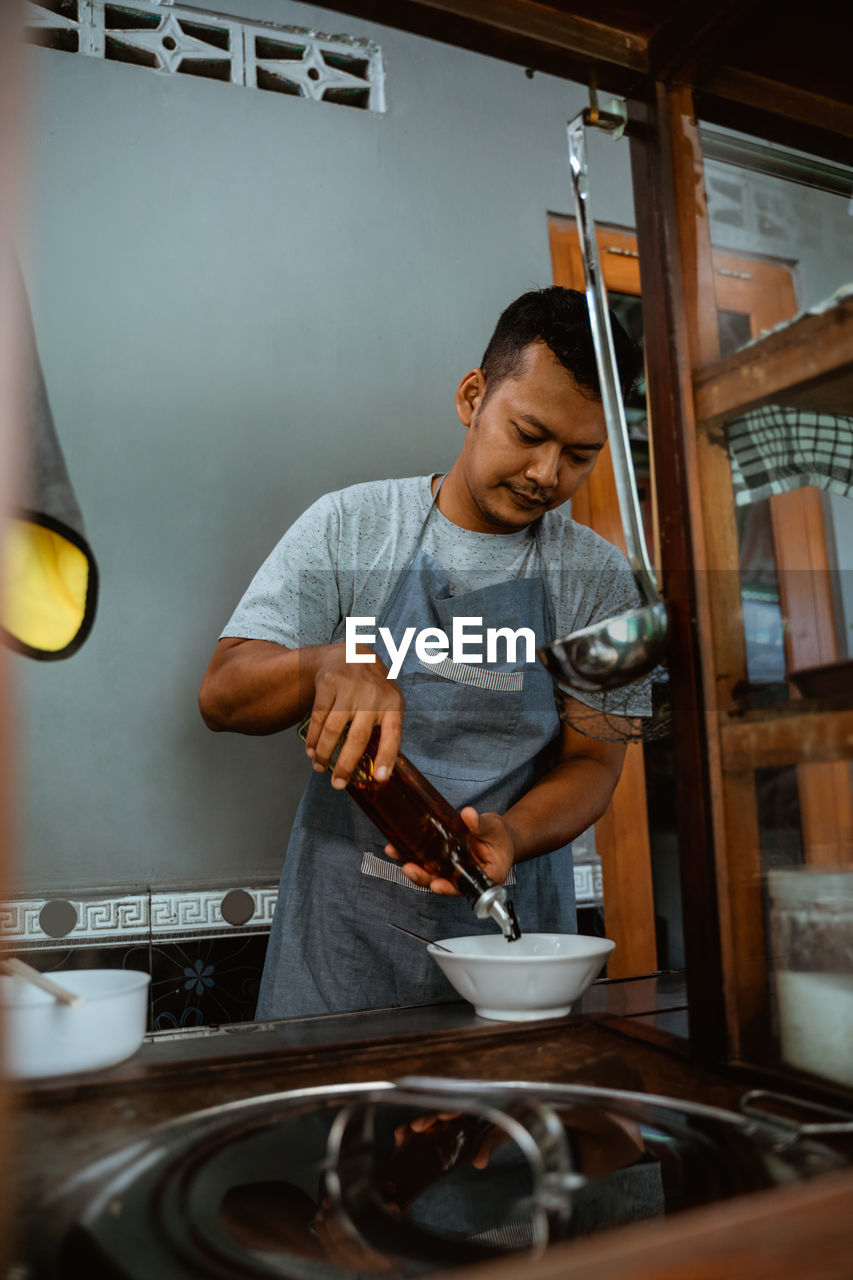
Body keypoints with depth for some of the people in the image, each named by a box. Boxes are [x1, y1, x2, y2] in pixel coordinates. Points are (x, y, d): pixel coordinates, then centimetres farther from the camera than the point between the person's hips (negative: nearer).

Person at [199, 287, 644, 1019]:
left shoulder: (598, 576, 1)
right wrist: (333, 663, -28)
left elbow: (592, 758, -1)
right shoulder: (351, 525, -3)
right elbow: (222, 697, -7)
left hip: (512, 924, 2)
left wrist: (510, 834, -22)